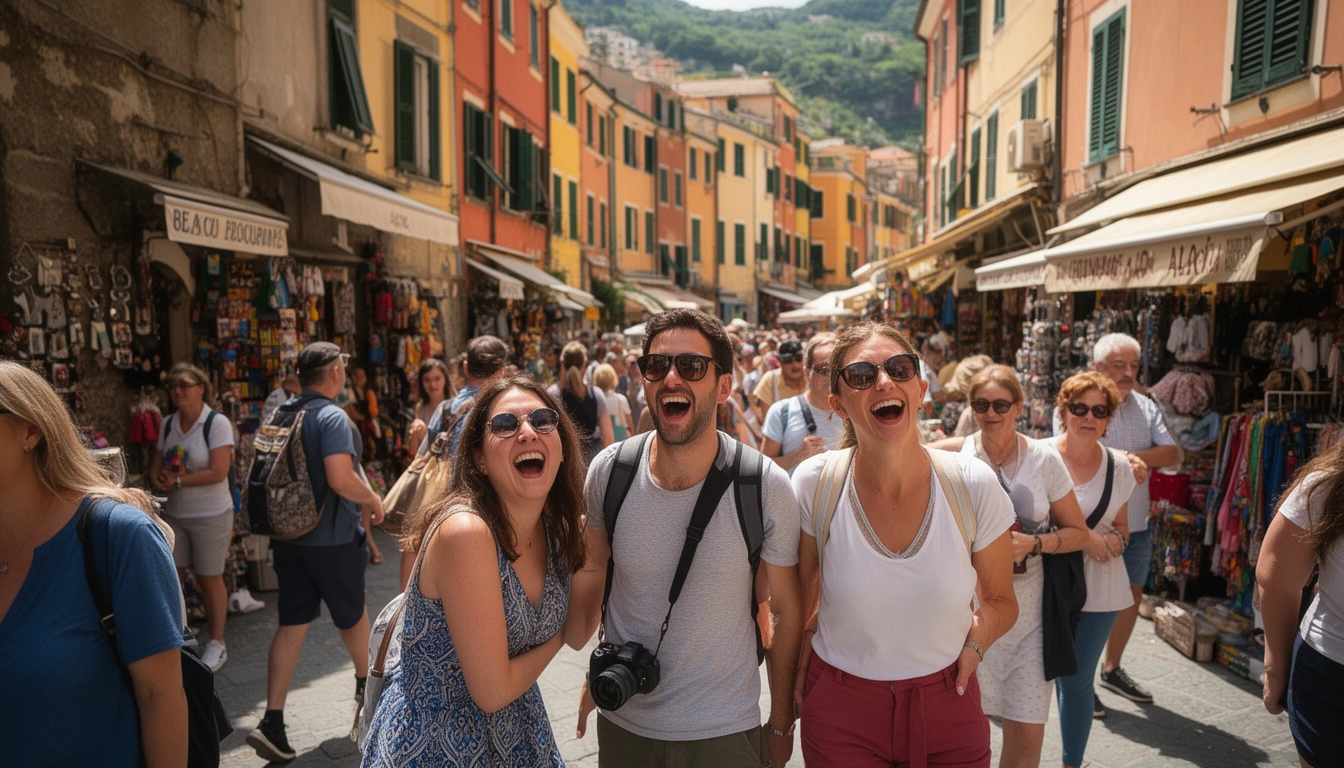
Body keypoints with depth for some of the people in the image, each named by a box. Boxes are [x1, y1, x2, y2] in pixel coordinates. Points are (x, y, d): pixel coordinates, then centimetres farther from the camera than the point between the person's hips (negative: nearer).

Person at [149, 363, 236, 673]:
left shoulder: (217, 423, -13)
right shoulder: (168, 424, 6)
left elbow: (218, 472, -19)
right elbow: (156, 464, 11)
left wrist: (177, 481, -14)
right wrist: (158, 480, -11)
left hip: (211, 514, -5)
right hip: (174, 513, 5)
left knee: (209, 577, 3)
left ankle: (217, 644, 17)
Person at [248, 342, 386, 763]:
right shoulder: (332, 417, -19)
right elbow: (341, 479, -28)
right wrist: (373, 499, -10)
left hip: (287, 535, 6)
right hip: (332, 538, -6)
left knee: (291, 624, 8)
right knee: (352, 614, 16)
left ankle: (272, 721, 3)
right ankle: (365, 682, 39)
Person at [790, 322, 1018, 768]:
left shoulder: (974, 485, -13)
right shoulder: (814, 484, -13)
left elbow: (1000, 601, 3)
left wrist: (978, 636, -13)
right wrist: (800, 665, -3)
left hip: (948, 704, 1)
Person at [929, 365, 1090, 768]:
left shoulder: (1044, 459, -2)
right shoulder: (952, 455, -5)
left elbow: (1078, 532, 5)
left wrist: (1033, 544, -12)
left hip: (1025, 611, 1)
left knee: (1028, 734, 5)